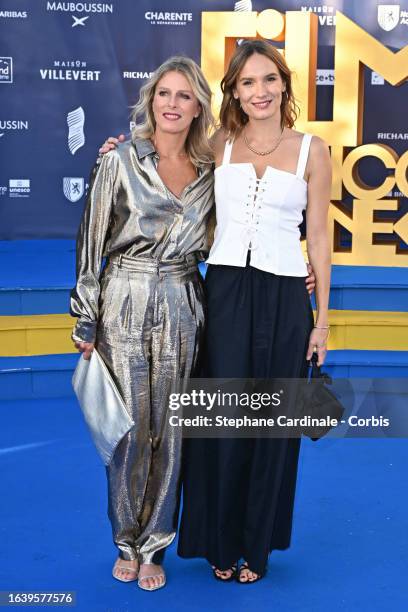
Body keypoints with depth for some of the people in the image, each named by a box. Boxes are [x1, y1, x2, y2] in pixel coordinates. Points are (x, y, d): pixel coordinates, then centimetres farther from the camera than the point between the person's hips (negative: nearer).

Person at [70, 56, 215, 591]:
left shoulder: (209, 170, 8)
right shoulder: (120, 161, -1)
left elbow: (213, 243, 16)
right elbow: (92, 243, -2)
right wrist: (86, 320, -5)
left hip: (181, 310, 2)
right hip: (123, 305, -2)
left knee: (168, 429, 7)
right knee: (129, 427, 4)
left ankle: (154, 546, 23)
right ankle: (127, 542, 25)